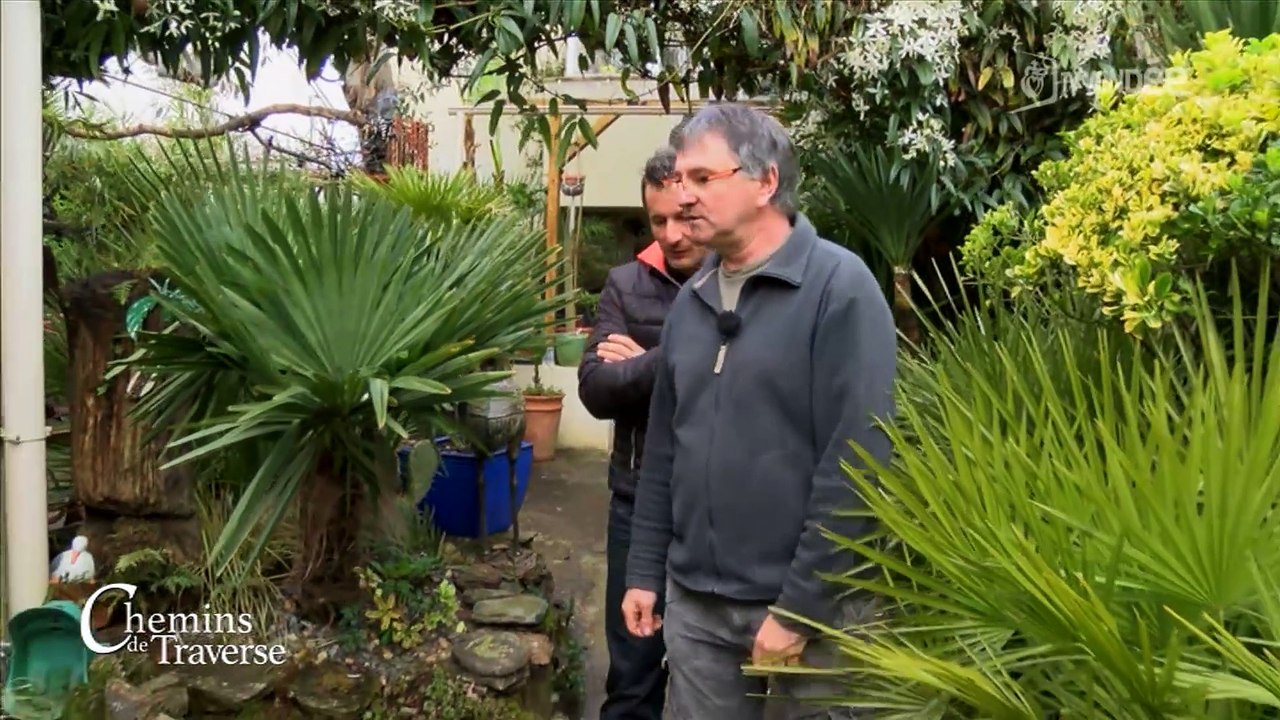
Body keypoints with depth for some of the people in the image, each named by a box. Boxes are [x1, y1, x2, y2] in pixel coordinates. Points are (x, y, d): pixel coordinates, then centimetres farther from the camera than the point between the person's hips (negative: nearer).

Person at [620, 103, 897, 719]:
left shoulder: (839, 287, -12)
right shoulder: (692, 299, 8)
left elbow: (855, 462, -17)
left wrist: (799, 607, -17)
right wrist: (645, 571, 11)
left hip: (810, 606, -5)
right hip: (694, 602, 6)